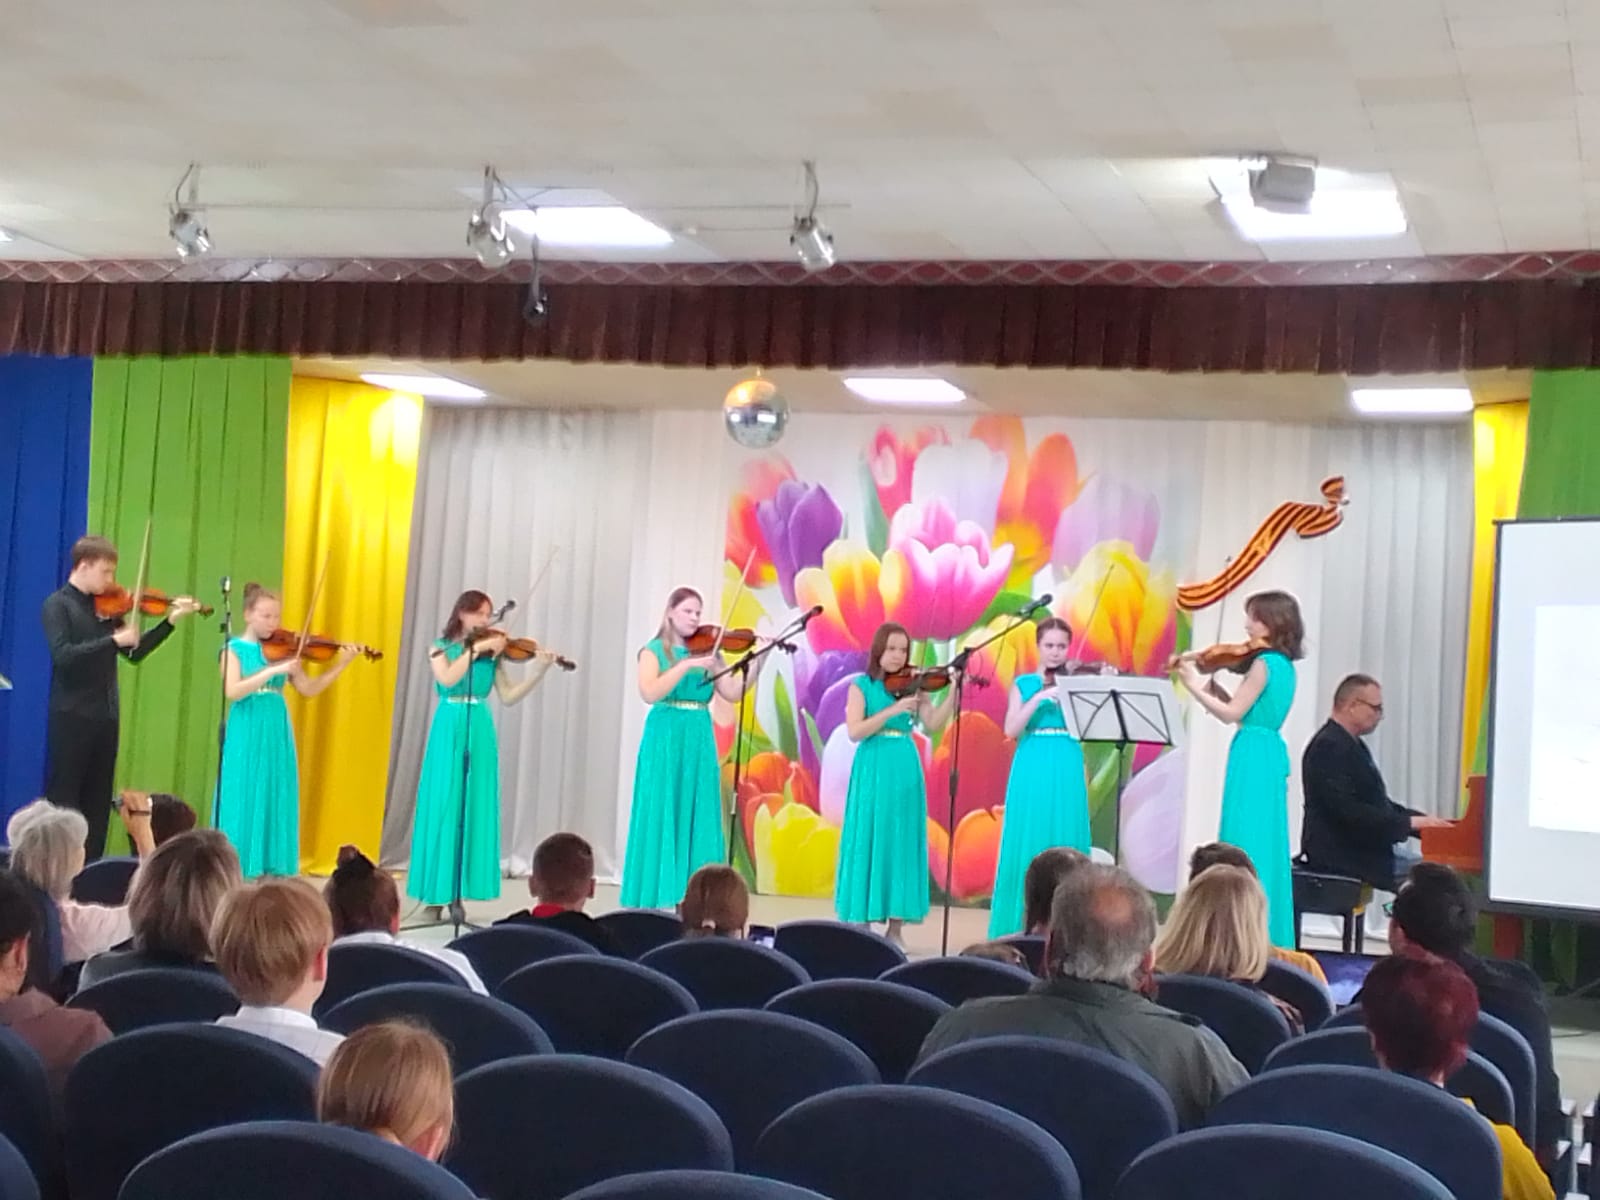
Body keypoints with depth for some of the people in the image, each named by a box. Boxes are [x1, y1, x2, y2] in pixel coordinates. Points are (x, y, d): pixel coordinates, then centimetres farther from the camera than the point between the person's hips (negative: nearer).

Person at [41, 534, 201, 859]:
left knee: (98, 800, 9)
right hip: (71, 716, -6)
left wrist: (171, 621, 7)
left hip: (105, 716, 7)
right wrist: (113, 640, -24)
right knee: (63, 799, -3)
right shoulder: (57, 605, -7)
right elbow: (63, 654, -21)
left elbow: (135, 652, 14)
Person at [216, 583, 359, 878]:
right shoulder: (235, 649, -3)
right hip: (245, 738, -4)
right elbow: (232, 692, -18)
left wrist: (341, 665, -6)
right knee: (243, 806, -4)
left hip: (277, 737, 4)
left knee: (276, 806, 4)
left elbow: (309, 689, 5)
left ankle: (273, 872, 8)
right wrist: (273, 670, -25)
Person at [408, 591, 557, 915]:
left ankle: (459, 889, 4)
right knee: (443, 805, -3)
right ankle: (437, 889, 0)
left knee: (474, 807, 0)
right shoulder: (440, 647, 4)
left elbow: (508, 696, 2)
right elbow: (447, 679, -16)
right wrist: (475, 649, -15)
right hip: (449, 729, -2)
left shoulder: (491, 653, 9)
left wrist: (538, 671, -9)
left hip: (480, 732, 2)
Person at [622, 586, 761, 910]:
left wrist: (759, 659, -12)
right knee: (661, 818, -4)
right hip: (664, 740, -4)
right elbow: (650, 693, -17)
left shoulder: (708, 653, 10)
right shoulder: (654, 651, 0)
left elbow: (733, 694, -2)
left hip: (699, 743, 4)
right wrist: (686, 665, -22)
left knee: (698, 819, 2)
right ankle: (654, 896, 0)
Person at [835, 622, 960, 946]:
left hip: (906, 772, 3)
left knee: (902, 843, 2)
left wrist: (953, 691, -17)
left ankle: (895, 928, 7)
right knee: (868, 841, -2)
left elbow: (933, 723, -6)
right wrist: (892, 710, -19)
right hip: (872, 772, -3)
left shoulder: (912, 686, 8)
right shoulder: (861, 685, 1)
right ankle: (861, 923, 2)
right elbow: (855, 731, -12)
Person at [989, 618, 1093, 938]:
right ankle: (1020, 926, 4)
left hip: (1067, 773, 1)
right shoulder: (1024, 684, 8)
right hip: (1032, 772, -1)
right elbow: (1011, 730, -6)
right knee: (1027, 847, -2)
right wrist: (1038, 699, -16)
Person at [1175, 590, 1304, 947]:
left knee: (1246, 845, -7)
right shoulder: (1284, 664, 14)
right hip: (1269, 756, 10)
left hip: (1253, 757, -10)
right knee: (1264, 845, 12)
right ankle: (1268, 935, 16)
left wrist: (1195, 687, -6)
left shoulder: (1264, 663, -14)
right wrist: (1212, 686, 8)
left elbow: (1233, 714, -14)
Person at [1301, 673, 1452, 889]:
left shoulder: (1350, 744, 17)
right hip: (1341, 854, -10)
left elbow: (1377, 803, 20)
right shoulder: (1329, 747, -15)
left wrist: (1423, 820, 6)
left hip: (1367, 847, 10)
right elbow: (1348, 811, -23)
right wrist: (1410, 822, -22)